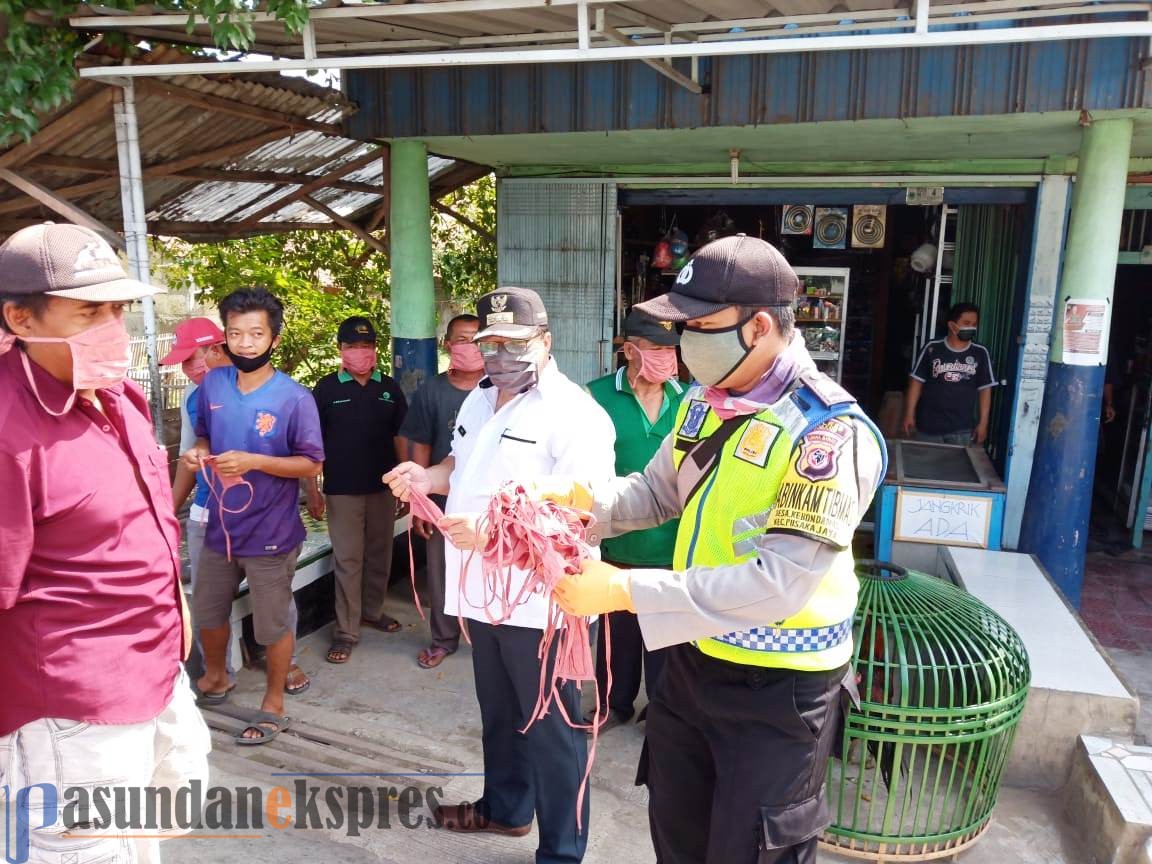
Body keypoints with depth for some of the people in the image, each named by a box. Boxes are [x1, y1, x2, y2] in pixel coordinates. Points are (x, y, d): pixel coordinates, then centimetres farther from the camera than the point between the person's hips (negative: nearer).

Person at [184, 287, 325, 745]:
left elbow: (312, 464, -13)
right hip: (220, 527, 5)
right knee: (207, 612, 23)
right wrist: (197, 453, -9)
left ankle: (274, 704, 31)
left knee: (273, 626, 9)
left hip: (270, 534, -5)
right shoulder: (212, 384, -2)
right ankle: (215, 677, 51)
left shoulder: (294, 398, -16)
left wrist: (253, 461, -25)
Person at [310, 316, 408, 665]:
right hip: (342, 490, -3)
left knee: (379, 554, 15)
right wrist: (312, 489, -7)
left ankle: (372, 610, 34)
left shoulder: (389, 387, 3)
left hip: (383, 486, 3)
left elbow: (400, 438, 8)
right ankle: (346, 630, 11)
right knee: (347, 560, 2)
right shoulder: (327, 388, -4)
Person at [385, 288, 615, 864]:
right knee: (498, 714, 26)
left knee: (551, 729, 7)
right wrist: (429, 477, 3)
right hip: (482, 592, 8)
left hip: (541, 603, -8)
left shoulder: (574, 415, -18)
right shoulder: (478, 400, 11)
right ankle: (505, 808, 48)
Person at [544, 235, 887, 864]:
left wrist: (626, 590, -31)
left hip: (778, 688, -7)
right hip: (692, 658, 7)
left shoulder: (831, 431, -24)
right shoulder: (703, 403, 1)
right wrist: (582, 502, -8)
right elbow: (658, 490, 12)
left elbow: (780, 581, -29)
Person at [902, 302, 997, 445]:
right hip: (929, 426, -1)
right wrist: (909, 414, -4)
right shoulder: (932, 349, -4)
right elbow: (916, 382, 0)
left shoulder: (980, 353, 0)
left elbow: (985, 389, 4)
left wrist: (983, 422, 1)